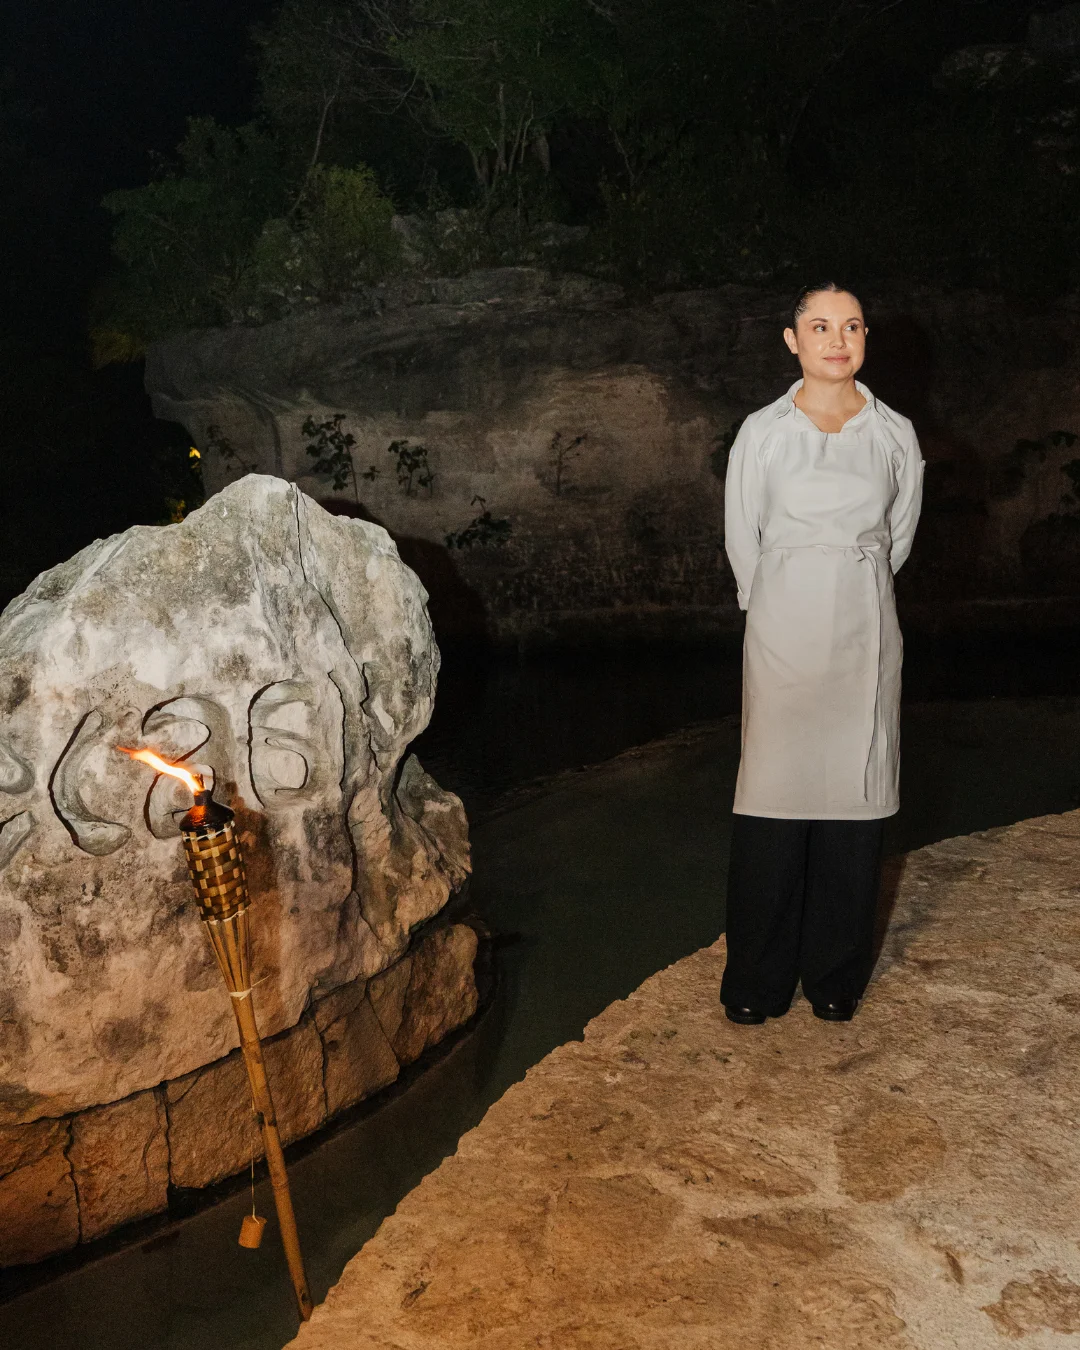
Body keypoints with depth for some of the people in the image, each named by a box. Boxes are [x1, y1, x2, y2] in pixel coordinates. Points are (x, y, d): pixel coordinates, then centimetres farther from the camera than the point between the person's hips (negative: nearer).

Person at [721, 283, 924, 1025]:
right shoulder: (763, 432, 1)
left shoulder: (896, 434, 5)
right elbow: (743, 542, 7)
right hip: (784, 629, -1)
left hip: (865, 633, 2)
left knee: (854, 798, 5)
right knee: (775, 802, -1)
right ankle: (758, 982, 13)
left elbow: (897, 538, 16)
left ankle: (837, 978, 20)